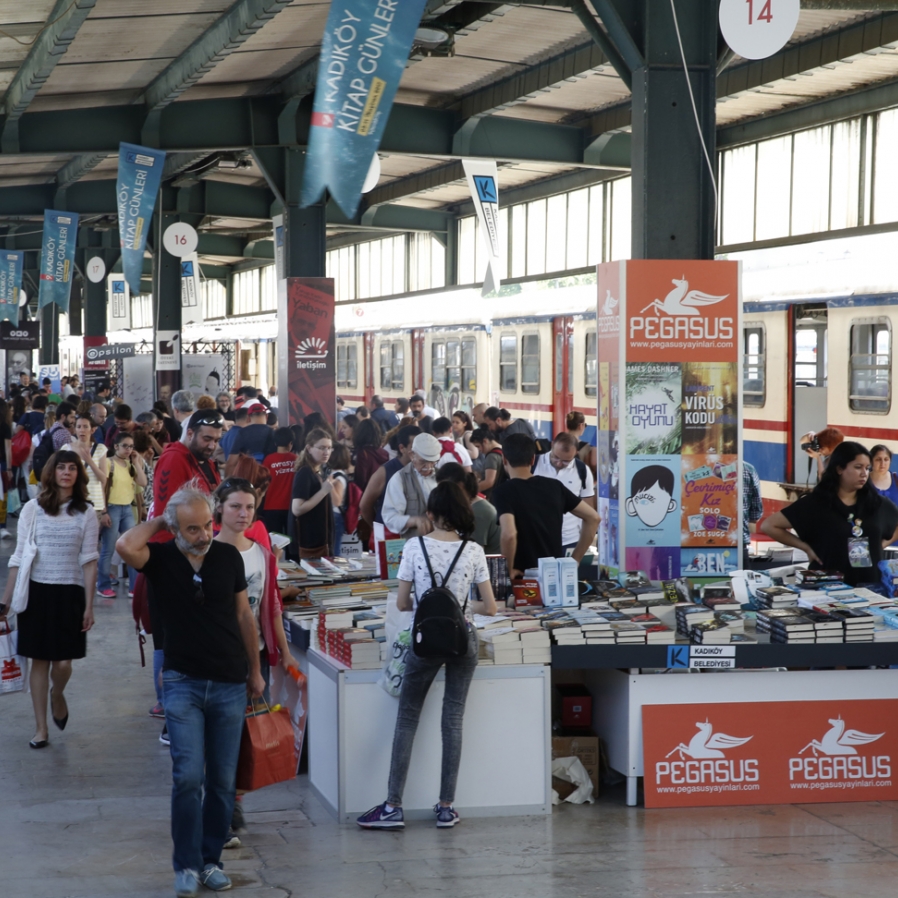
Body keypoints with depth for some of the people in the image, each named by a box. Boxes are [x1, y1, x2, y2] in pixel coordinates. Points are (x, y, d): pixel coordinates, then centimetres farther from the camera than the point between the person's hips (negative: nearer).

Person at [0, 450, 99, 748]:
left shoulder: (86, 513, 1)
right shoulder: (32, 509, 0)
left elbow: (88, 561, 1)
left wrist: (89, 605, -3)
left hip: (70, 592, 0)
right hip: (37, 590, 0)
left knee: (63, 662, -5)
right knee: (40, 660, 4)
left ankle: (57, 696, 29)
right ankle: (41, 728, 14)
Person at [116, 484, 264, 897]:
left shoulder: (228, 556, 1)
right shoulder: (160, 558, -6)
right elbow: (125, 546, -29)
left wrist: (255, 671, 14)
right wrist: (159, 521, -12)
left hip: (230, 685, 2)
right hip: (184, 683, -2)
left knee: (223, 781, 6)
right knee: (188, 776, -10)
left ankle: (211, 859, 19)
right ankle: (187, 865, 1)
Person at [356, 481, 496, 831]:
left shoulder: (414, 547, -6)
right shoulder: (473, 551, -4)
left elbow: (402, 603, -2)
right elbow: (490, 607, -1)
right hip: (462, 638, 1)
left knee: (407, 719, 7)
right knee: (453, 719, 8)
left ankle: (393, 807, 6)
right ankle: (446, 807, 11)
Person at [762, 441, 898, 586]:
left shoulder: (877, 503, 4)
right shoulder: (815, 503, -6)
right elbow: (769, 525, -5)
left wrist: (881, 544, 6)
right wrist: (806, 547, -7)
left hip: (870, 586, 3)